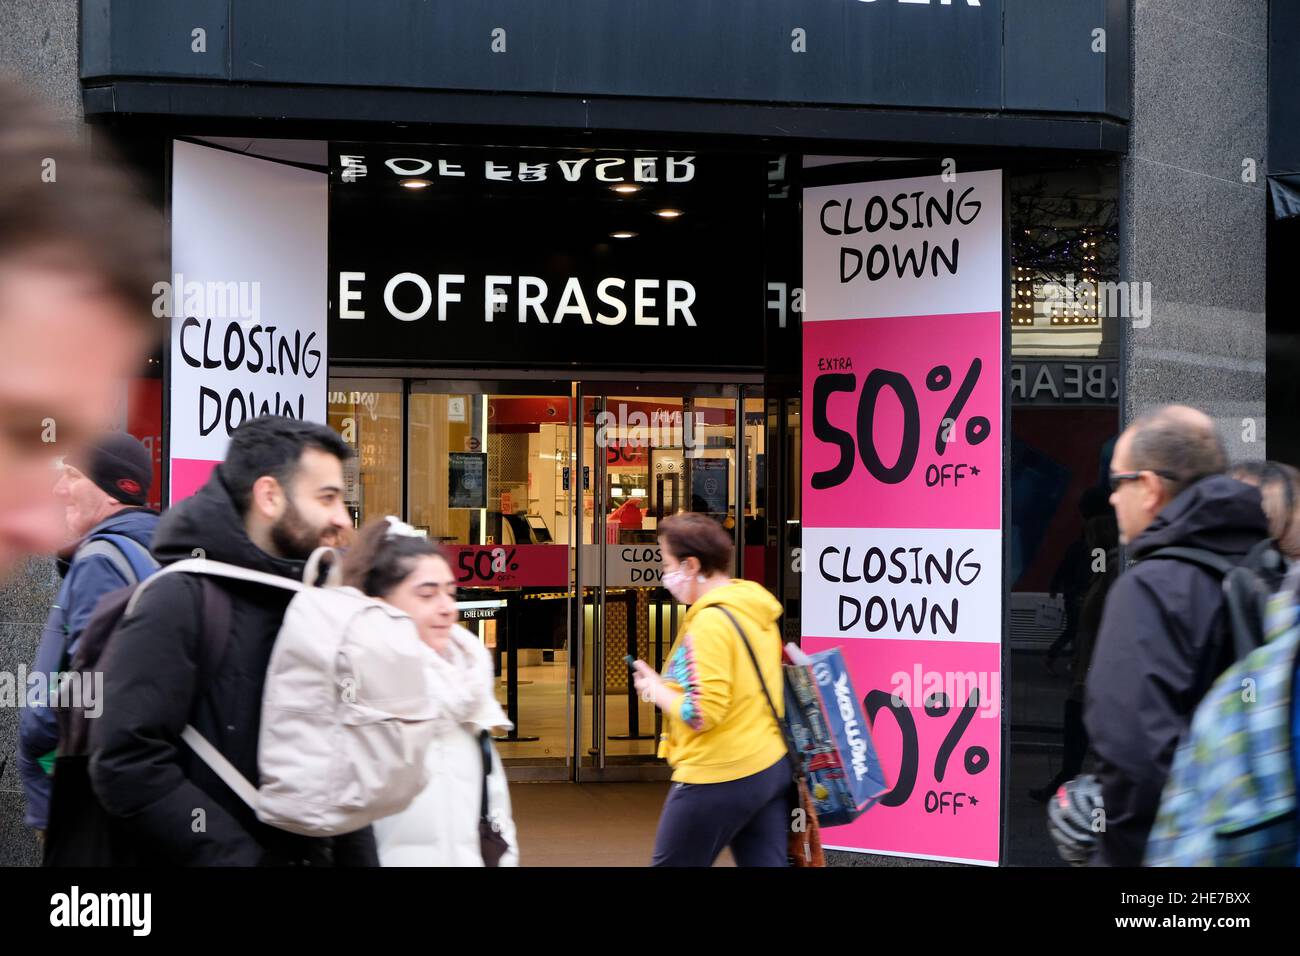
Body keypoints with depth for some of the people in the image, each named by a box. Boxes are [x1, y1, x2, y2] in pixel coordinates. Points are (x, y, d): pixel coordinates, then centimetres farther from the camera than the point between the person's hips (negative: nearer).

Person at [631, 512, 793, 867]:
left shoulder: (709, 622, -18)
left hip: (719, 777, -8)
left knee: (673, 862, 7)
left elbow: (702, 714, -23)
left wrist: (655, 689, -7)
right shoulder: (756, 609, 9)